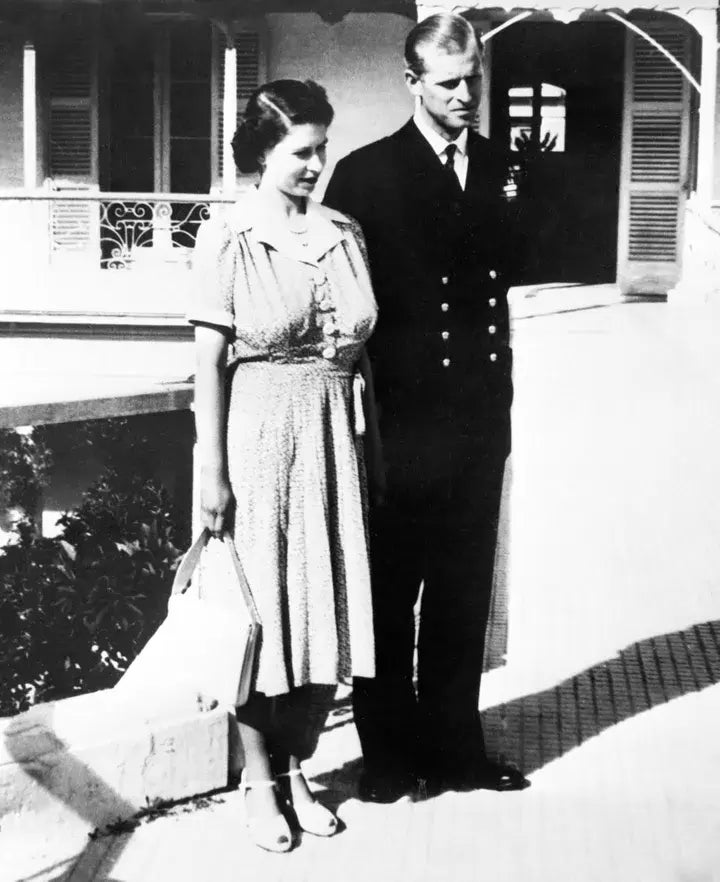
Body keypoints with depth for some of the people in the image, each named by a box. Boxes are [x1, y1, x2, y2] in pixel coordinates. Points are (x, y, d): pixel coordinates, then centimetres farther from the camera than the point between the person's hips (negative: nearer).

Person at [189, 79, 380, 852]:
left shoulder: (343, 234, 6)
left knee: (324, 601, 9)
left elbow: (361, 349, 10)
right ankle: (258, 780, 19)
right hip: (258, 434, -4)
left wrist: (371, 441, 10)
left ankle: (296, 768, 25)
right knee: (262, 604, 4)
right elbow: (209, 362, -7)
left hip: (333, 433, 4)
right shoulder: (226, 239, -7)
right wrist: (211, 470, -10)